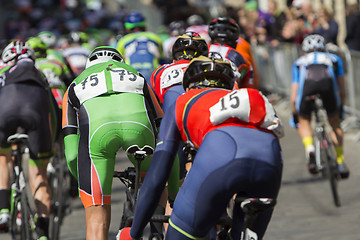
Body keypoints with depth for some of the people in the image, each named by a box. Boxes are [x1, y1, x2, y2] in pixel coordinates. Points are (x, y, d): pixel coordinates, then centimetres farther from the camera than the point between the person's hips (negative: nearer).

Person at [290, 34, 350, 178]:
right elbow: (342, 91, 38)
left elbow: (293, 97, 35)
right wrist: (341, 108, 52)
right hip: (328, 79, 0)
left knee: (304, 121, 23)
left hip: (307, 81, 0)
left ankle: (309, 149, -6)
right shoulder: (334, 59, 41)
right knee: (335, 123, 23)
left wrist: (294, 115, 49)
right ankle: (340, 163, 17)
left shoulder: (299, 62, 40)